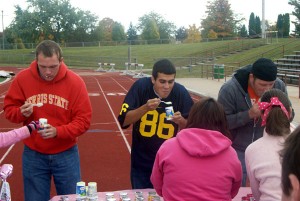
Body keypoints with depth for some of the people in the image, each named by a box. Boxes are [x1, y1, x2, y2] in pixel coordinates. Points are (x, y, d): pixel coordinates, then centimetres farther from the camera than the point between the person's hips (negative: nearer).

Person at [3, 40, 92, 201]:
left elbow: (83, 120, -11)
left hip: (66, 155, -1)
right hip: (33, 155, 1)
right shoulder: (22, 78, -7)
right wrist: (22, 113, -20)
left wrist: (58, 132, -25)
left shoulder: (75, 82, -12)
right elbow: (9, 109, 3)